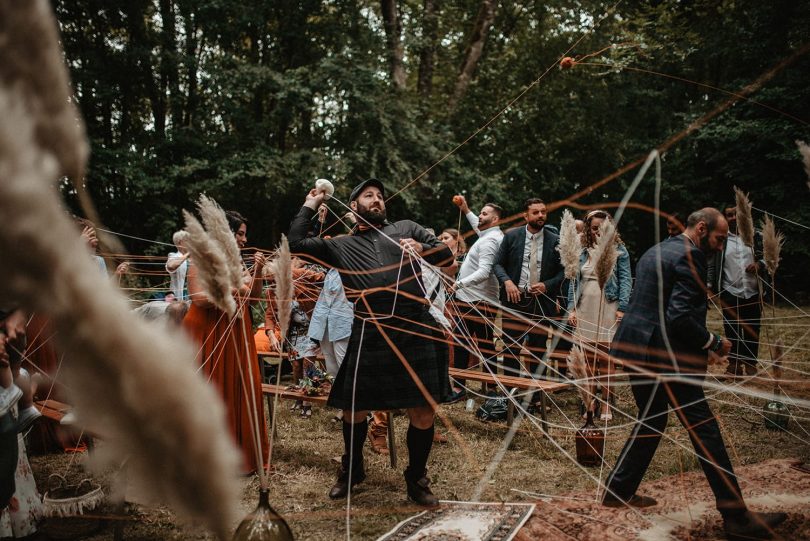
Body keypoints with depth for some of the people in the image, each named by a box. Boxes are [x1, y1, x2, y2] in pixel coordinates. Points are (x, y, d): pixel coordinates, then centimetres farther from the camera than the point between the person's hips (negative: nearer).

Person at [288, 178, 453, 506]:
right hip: (369, 337, 1)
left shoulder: (407, 228, 18)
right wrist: (310, 205, 16)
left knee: (423, 411, 0)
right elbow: (296, 243, 7)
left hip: (415, 332, 0)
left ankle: (416, 478, 23)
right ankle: (351, 470, 36)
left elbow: (446, 256, 17)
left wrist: (421, 248, -3)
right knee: (353, 408, 10)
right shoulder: (341, 246, 16)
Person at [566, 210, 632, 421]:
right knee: (585, 359, 3)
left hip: (608, 310, -3)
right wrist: (572, 309, 3)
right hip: (584, 311, 3)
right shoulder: (582, 253, 12)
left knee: (606, 359, -2)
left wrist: (622, 309, -10)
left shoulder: (619, 250, 4)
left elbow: (625, 280, -1)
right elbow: (574, 281, 12)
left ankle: (606, 405, 5)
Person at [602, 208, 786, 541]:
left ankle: (619, 491, 27)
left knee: (650, 423, 21)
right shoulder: (689, 257, -13)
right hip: (669, 358, -9)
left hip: (635, 350, 10)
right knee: (704, 431, -4)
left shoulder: (655, 252, 17)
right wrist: (714, 343, -9)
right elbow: (680, 317, -23)